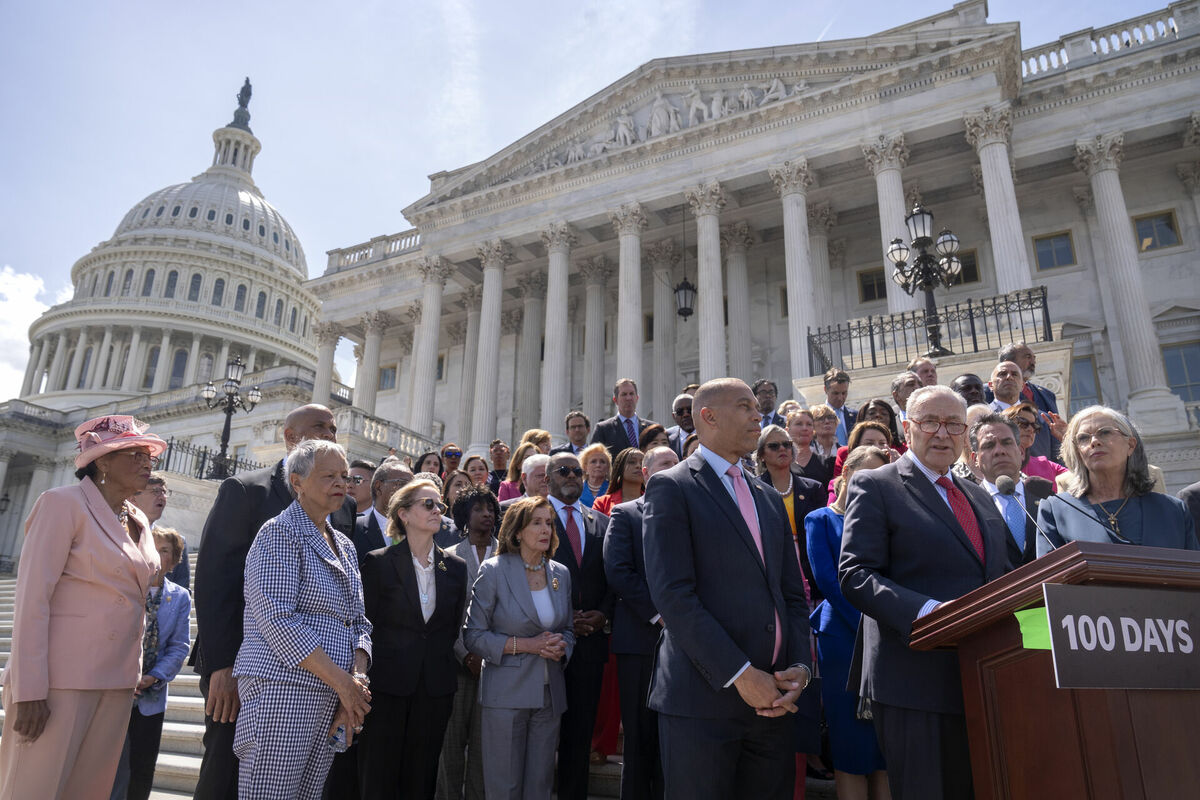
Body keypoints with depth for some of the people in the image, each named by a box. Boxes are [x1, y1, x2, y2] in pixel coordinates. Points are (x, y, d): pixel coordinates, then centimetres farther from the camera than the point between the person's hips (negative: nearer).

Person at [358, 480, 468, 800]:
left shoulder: (455, 568, 6)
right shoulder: (378, 562, -4)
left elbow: (454, 628, 11)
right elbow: (365, 625, -3)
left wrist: (440, 665, 4)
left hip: (435, 687, 3)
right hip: (386, 685, -3)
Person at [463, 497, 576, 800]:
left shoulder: (561, 574, 7)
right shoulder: (494, 571, -7)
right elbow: (473, 635, -8)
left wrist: (561, 647, -6)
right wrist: (525, 644, -16)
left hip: (550, 693, 4)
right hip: (507, 692, -4)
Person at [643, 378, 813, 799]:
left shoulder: (769, 498, 17)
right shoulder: (671, 488, -5)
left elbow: (793, 594, 15)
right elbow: (673, 595, -15)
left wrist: (800, 667, -1)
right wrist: (740, 674, -17)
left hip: (774, 700, 6)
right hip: (704, 699, -6)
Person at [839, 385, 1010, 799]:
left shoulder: (979, 497, 18)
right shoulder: (874, 486, -5)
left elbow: (999, 578, 22)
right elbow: (854, 576, -14)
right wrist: (928, 611, -28)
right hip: (914, 681, -6)